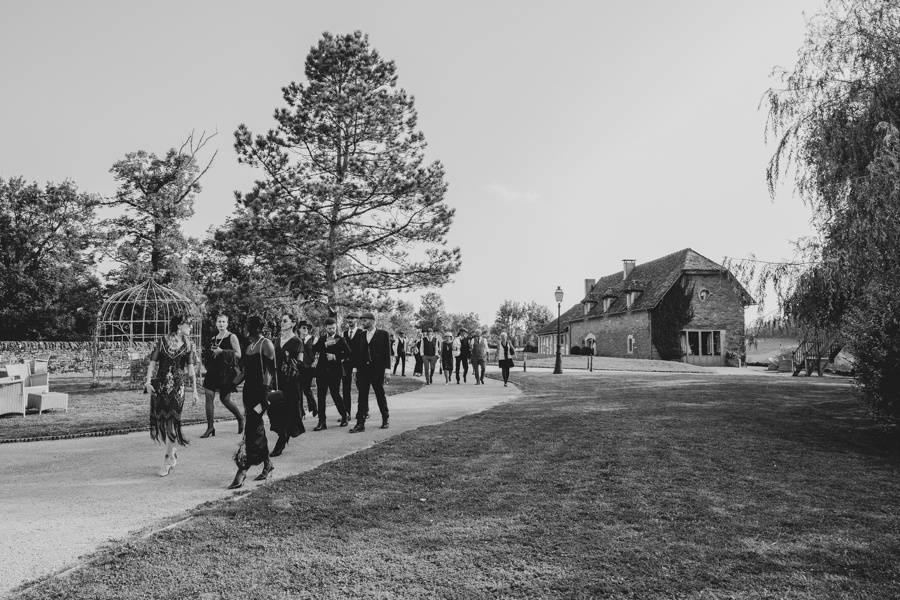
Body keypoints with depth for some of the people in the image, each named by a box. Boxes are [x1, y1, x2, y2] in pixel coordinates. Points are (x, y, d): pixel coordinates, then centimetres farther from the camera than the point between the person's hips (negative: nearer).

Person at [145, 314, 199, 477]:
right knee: (160, 421, 5)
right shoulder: (162, 341, 1)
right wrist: (148, 381, -11)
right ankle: (173, 453, 27)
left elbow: (191, 370, 5)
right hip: (160, 385, 1)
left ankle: (167, 460, 7)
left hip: (177, 387, 0)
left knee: (172, 423, -4)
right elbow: (153, 362, 0)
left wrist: (195, 390, 2)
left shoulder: (188, 345, 4)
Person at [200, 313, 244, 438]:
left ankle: (240, 418, 24)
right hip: (213, 370, 6)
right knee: (209, 396, -4)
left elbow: (238, 354, -9)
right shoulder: (214, 338, 15)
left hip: (227, 371, -6)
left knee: (224, 399, 0)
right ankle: (210, 428, 3)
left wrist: (222, 351, -16)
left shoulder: (232, 337, -3)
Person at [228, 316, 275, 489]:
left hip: (260, 391, -8)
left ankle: (242, 471, -9)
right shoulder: (250, 345, 15)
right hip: (249, 390, 8)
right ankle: (267, 463, 26)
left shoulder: (266, 344, -9)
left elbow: (270, 372, -12)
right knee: (256, 429, 13)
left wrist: (264, 397, -16)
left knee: (251, 430, -10)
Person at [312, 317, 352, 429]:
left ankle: (345, 415, 19)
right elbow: (314, 349, -3)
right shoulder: (322, 339, 13)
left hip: (334, 371, -3)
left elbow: (348, 353, -3)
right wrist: (325, 344, -16)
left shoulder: (340, 340, 5)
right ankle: (322, 422, 6)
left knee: (335, 395, -3)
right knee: (321, 396, 1)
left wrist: (335, 357, -11)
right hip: (321, 371, 3)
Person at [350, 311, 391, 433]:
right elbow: (357, 353, 12)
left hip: (377, 370, -3)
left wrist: (387, 370, -9)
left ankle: (385, 420, 23)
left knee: (380, 396, 8)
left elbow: (387, 353, -4)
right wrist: (356, 369, 6)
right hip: (363, 370, 3)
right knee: (362, 397, 0)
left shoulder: (383, 334, -1)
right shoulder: (361, 336, 11)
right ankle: (360, 424, 1)